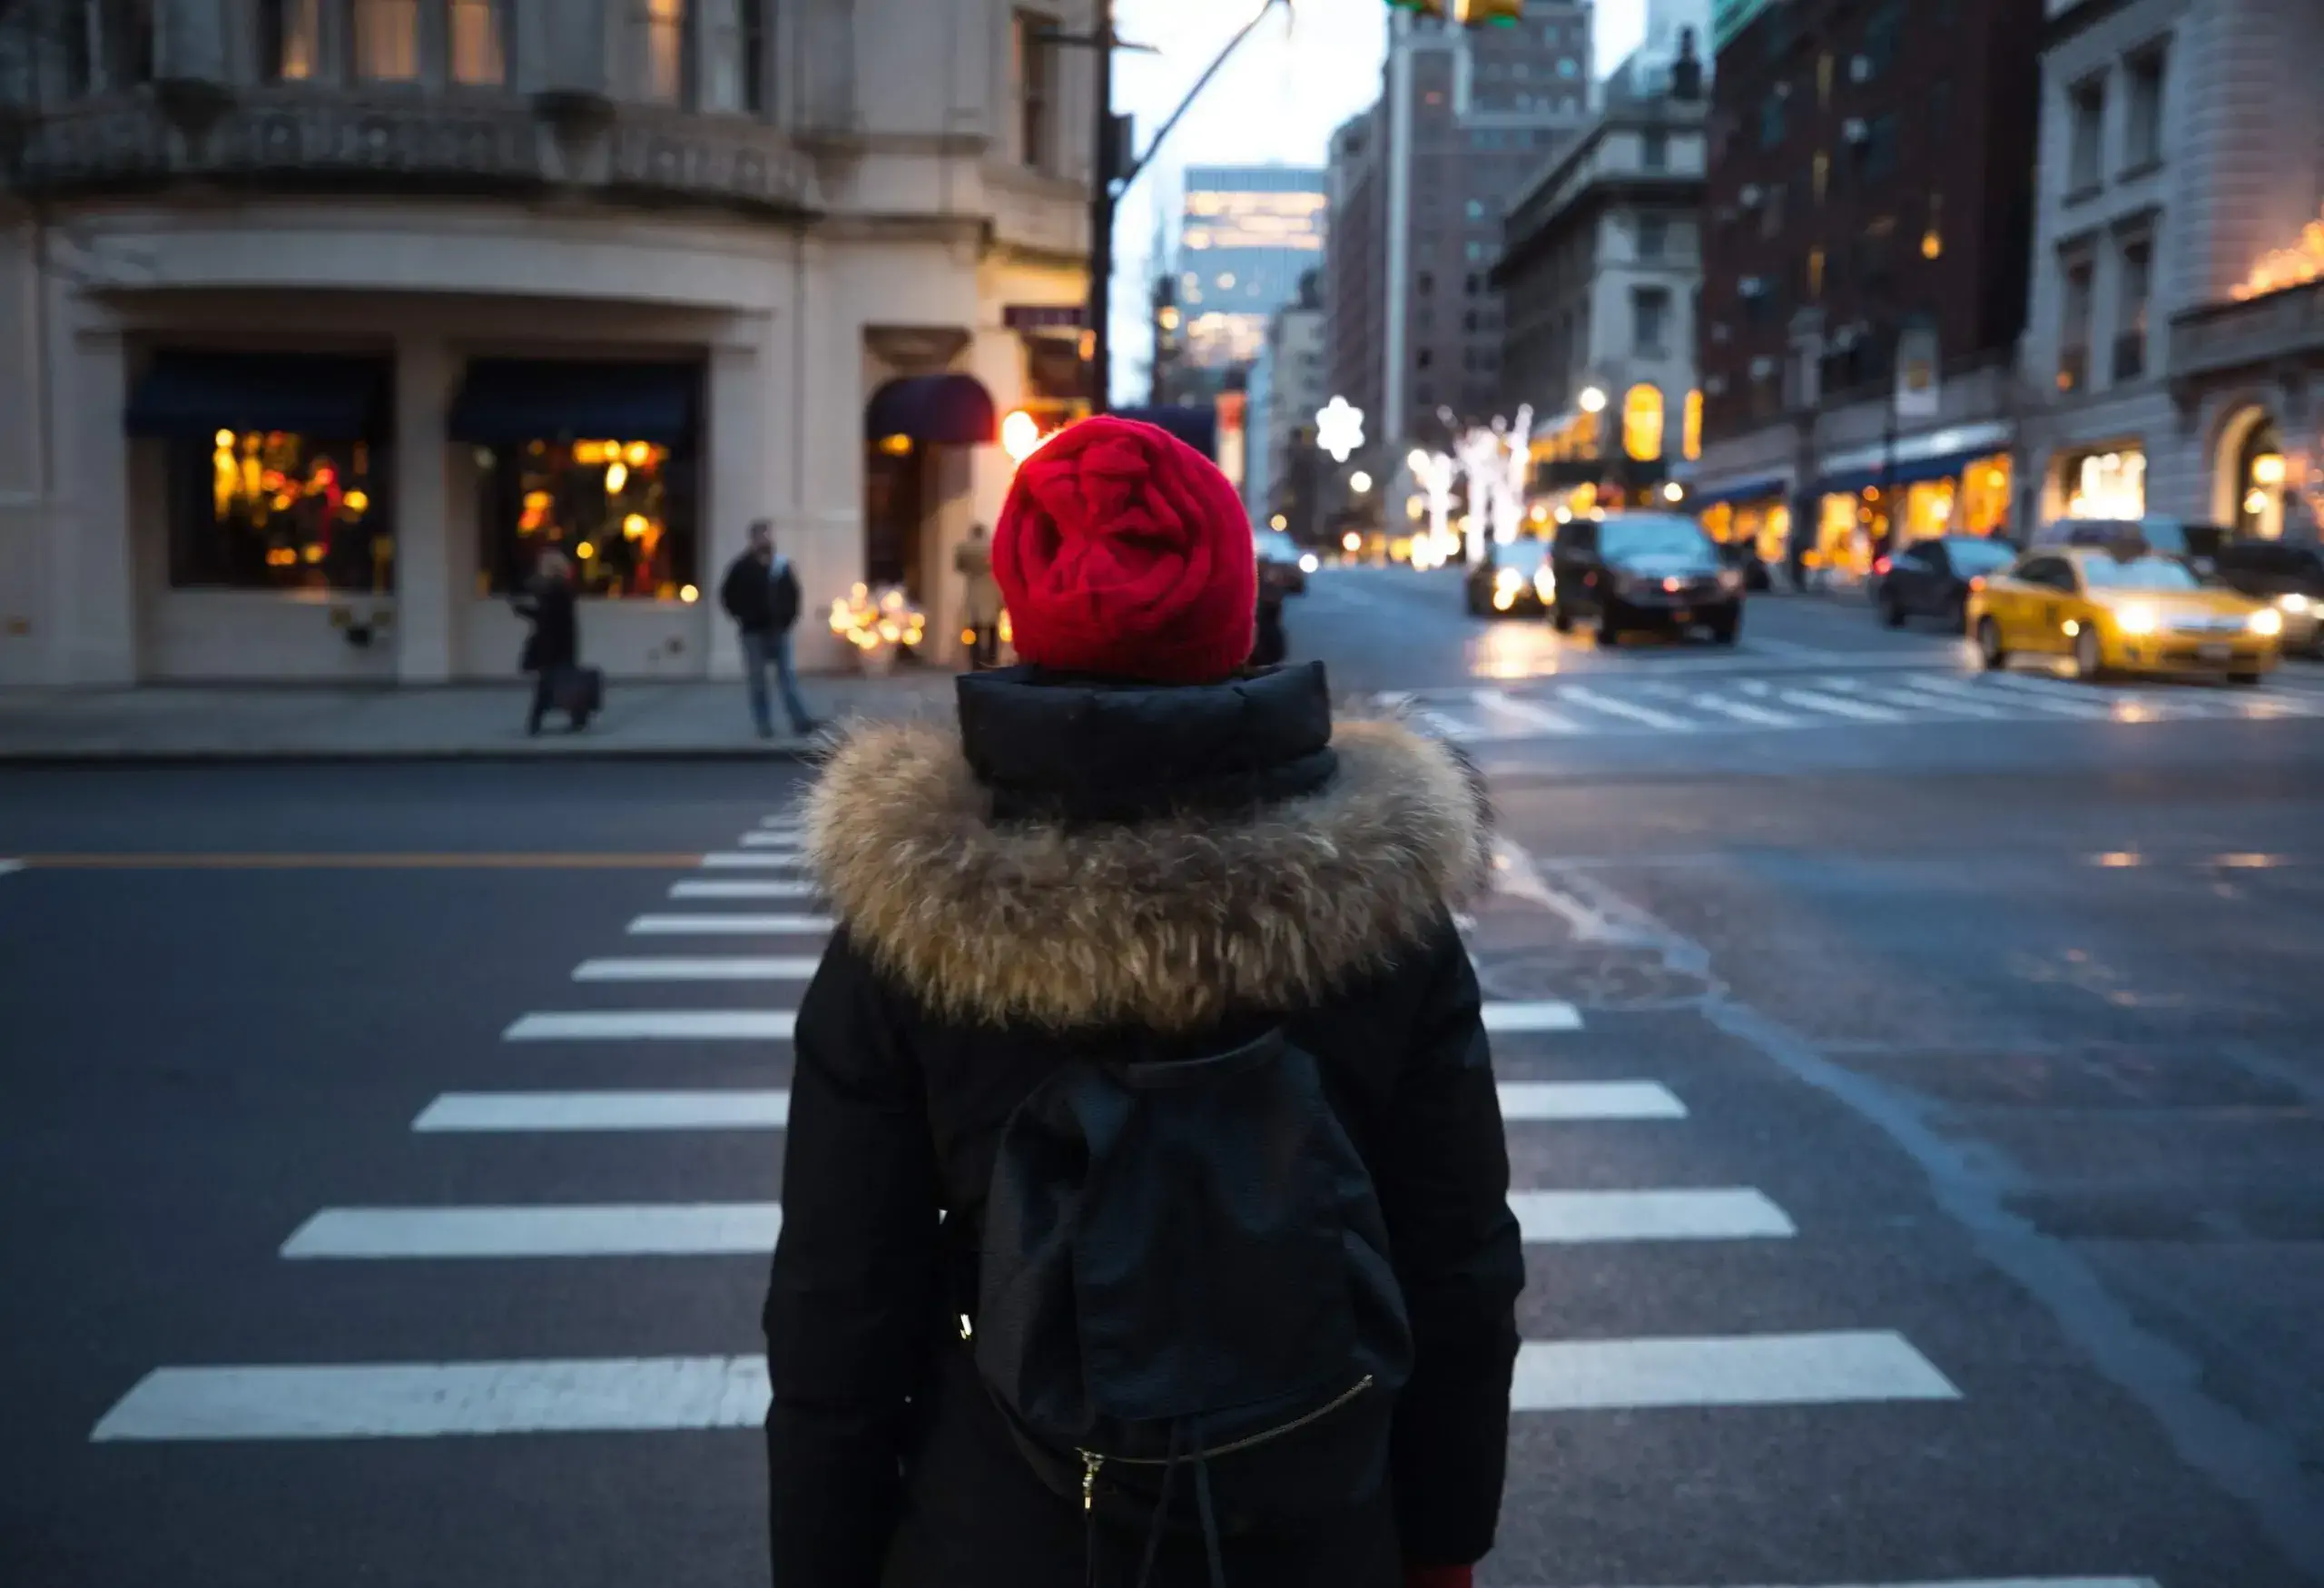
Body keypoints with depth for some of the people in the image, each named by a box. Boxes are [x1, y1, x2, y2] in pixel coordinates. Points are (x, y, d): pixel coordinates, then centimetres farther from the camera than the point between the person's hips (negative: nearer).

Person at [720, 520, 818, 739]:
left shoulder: (782, 564, 5)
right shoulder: (743, 566, -3)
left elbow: (794, 593, 16)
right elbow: (727, 595, 3)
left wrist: (790, 616, 7)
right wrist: (741, 618, -2)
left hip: (779, 630, 2)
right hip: (754, 631, -2)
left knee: (788, 677, -2)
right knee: (757, 681, 3)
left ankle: (801, 721, -6)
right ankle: (765, 726, 7)